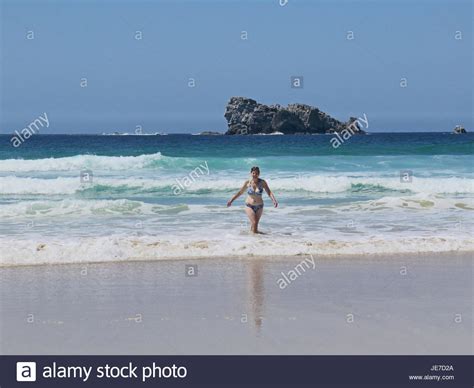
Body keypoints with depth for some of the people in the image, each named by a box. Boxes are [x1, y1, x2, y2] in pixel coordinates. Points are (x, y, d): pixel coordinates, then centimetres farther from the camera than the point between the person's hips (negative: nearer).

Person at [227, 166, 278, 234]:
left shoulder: (262, 182, -7)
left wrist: (274, 200, -30)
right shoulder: (247, 183, -6)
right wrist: (231, 200, 9)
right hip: (249, 206, -1)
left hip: (259, 206, 1)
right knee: (254, 223, -15)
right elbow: (240, 192, 7)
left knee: (255, 224, 5)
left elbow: (269, 192, -13)